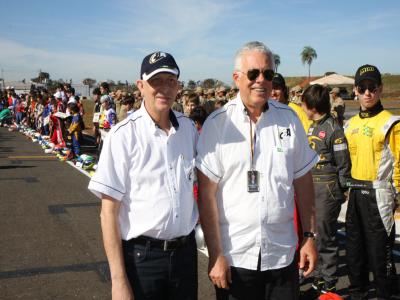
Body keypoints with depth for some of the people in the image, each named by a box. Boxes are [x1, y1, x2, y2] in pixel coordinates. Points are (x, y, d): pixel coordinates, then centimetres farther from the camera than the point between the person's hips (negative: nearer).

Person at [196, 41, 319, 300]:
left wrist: (310, 236, 6)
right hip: (234, 256, -2)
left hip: (283, 255, 2)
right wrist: (215, 254, -10)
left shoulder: (289, 119, 1)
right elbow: (207, 192, -8)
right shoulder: (217, 123, -8)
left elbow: (303, 181, 7)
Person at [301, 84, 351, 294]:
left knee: (325, 236, 0)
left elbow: (343, 163, -12)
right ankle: (318, 276, 30)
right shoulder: (313, 126, 11)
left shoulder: (333, 128, -14)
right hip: (312, 186, 8)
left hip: (328, 189, -8)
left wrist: (341, 190, -8)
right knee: (313, 232, 16)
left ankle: (329, 284, 13)